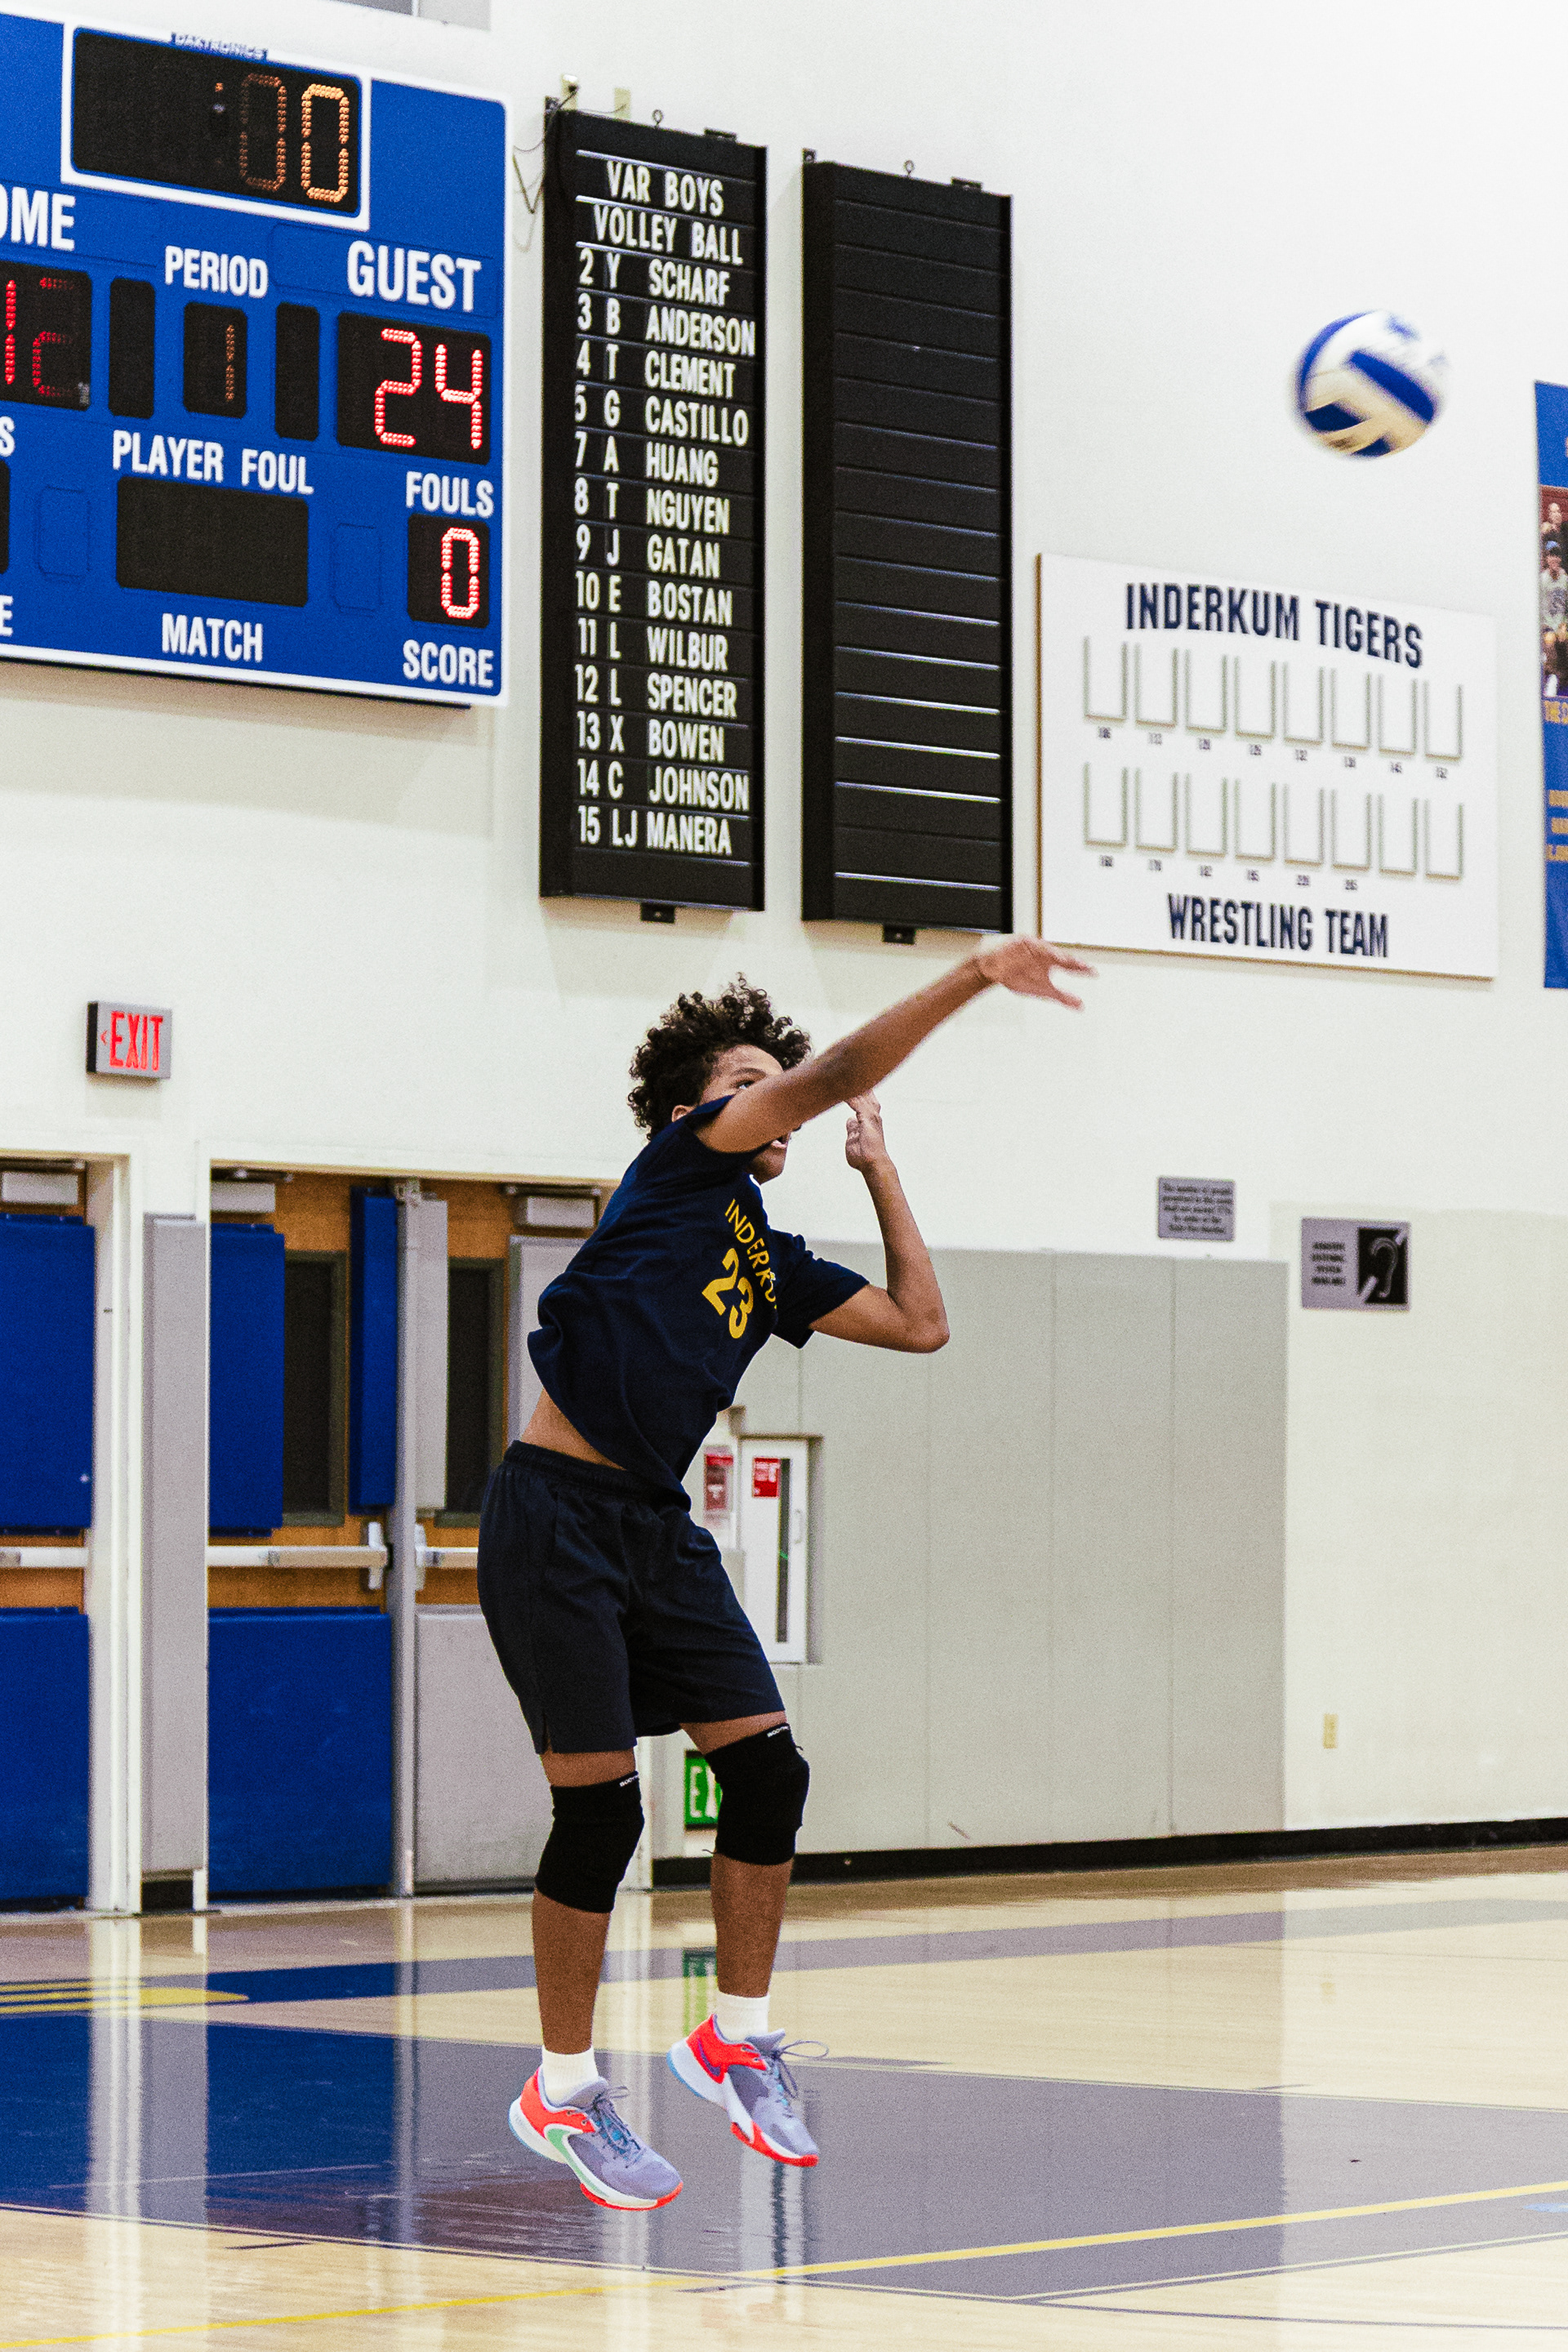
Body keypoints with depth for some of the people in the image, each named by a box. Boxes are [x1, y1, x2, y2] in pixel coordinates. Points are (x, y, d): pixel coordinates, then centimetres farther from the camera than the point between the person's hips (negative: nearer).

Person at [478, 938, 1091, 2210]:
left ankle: (736, 2036, 16)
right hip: (558, 1517, -7)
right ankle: (564, 2091, 6)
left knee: (769, 1770, -1)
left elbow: (922, 1324, 19)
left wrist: (881, 1171, 23)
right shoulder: (677, 1169, -2)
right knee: (600, 1807, -8)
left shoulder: (774, 1261, 18)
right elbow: (835, 1073, -13)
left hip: (660, 1526, 8)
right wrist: (975, 975, -15)